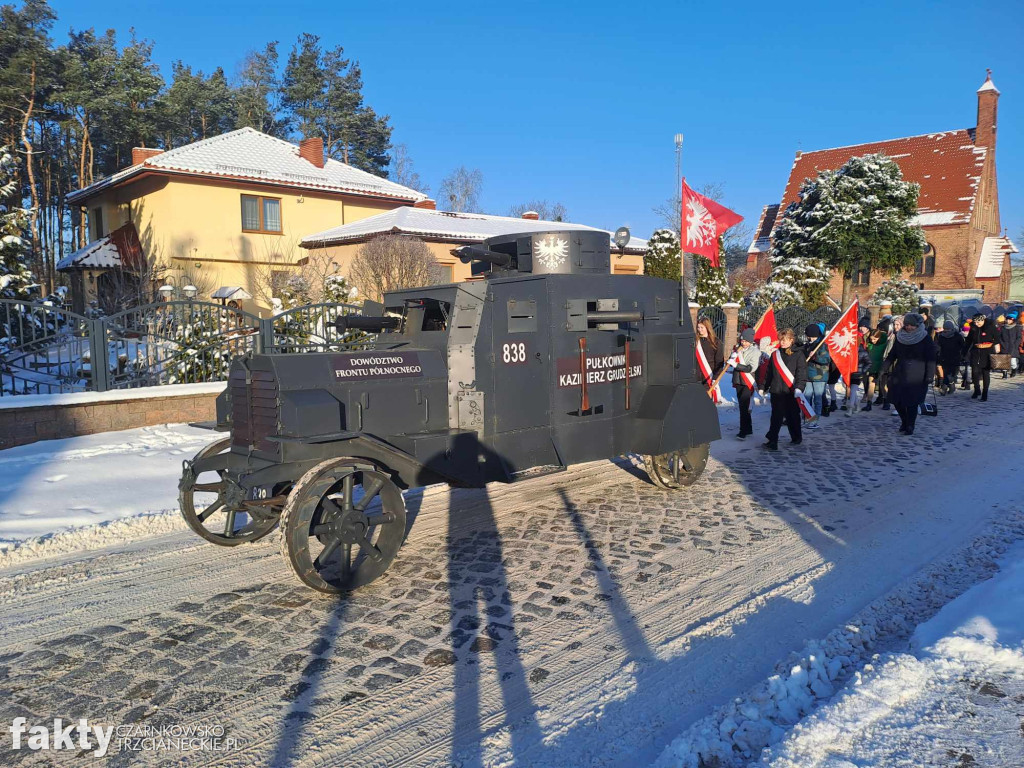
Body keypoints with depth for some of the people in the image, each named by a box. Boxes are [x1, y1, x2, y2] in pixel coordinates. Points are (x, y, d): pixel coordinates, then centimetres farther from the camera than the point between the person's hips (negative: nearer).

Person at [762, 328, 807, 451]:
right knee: (776, 417, -4)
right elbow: (769, 373, 17)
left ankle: (796, 437, 28)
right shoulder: (775, 354, 11)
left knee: (793, 416, 11)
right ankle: (772, 441, -7)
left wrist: (798, 388, -20)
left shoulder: (798, 354, -2)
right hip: (776, 391, 3)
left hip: (792, 392, -2)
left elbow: (801, 373, -9)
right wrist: (764, 386, 17)